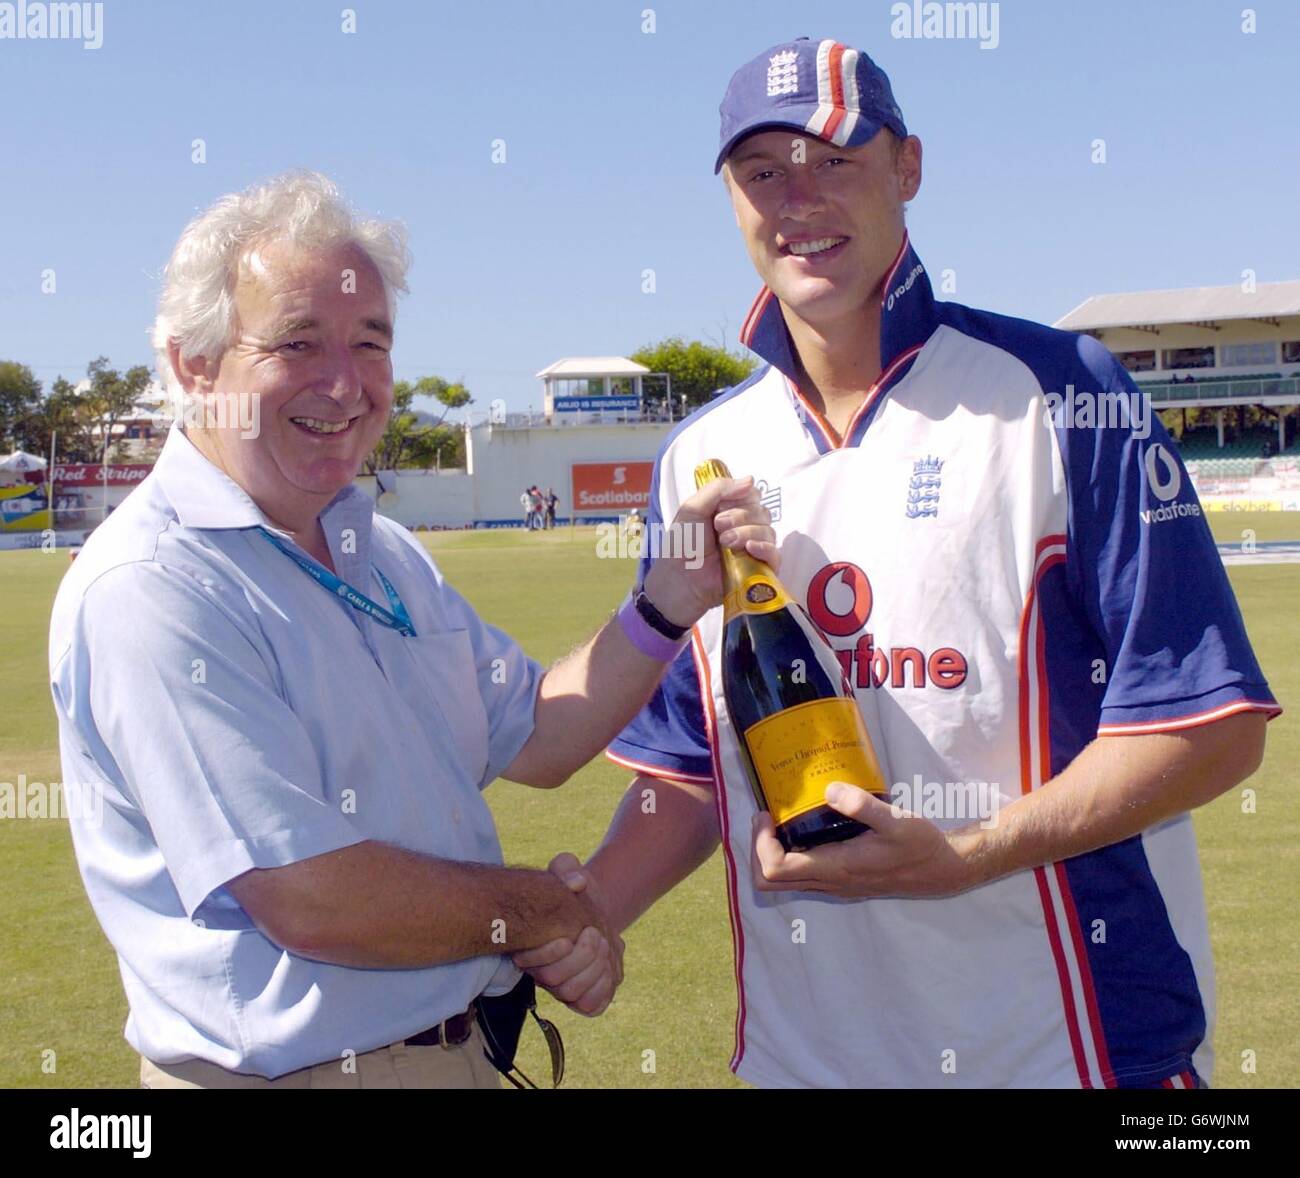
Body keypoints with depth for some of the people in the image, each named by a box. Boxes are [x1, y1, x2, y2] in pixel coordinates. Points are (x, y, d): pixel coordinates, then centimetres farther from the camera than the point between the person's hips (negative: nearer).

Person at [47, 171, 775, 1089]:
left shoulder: (384, 551, 8)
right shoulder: (147, 591, -21)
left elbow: (532, 740, 11)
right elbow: (311, 900, -25)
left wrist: (673, 600, -4)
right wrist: (544, 911, -11)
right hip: (289, 1071, -8)